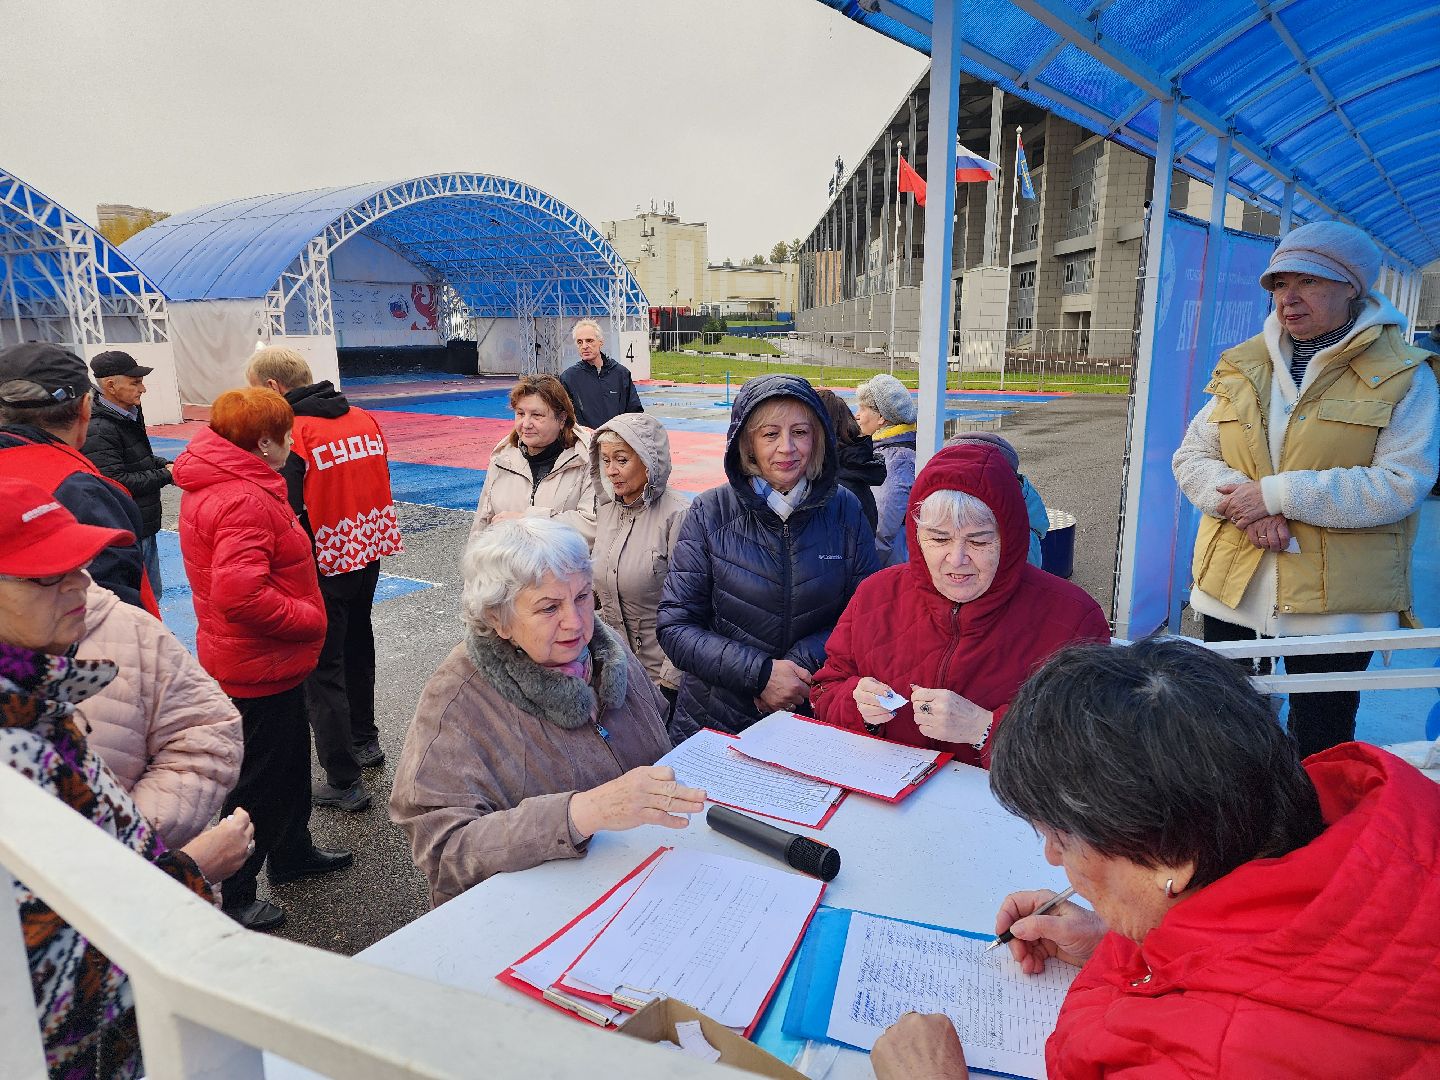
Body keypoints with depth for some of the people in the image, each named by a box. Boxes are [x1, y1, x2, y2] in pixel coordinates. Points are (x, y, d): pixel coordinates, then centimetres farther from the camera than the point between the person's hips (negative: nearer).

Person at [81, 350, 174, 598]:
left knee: (152, 594, 20)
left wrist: (165, 465, 5)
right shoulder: (98, 430, -21)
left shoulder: (130, 415, 10)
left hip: (144, 526, 10)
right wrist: (165, 476, -18)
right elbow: (115, 482, -25)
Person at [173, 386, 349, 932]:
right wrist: (309, 618, -22)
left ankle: (293, 851, 45)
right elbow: (240, 594, -35)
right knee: (258, 782, 7)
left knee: (291, 759, 25)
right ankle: (232, 896, 24)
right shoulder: (244, 500, -27)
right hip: (261, 667, -10)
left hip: (268, 661, 10)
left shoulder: (213, 483, 7)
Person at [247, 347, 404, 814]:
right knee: (357, 647, 25)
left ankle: (343, 781, 10)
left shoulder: (288, 435, -18)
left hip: (324, 564, -7)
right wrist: (363, 538, 17)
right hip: (370, 552, 7)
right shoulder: (365, 420, 3)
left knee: (322, 670, 4)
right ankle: (364, 741, 42)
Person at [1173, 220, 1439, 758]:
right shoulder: (1242, 365, 6)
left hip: (1334, 605, -3)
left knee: (1319, 753, 12)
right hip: (1231, 590, 4)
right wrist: (1243, 504, -17)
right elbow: (1191, 457, 2)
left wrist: (1279, 495, -21)